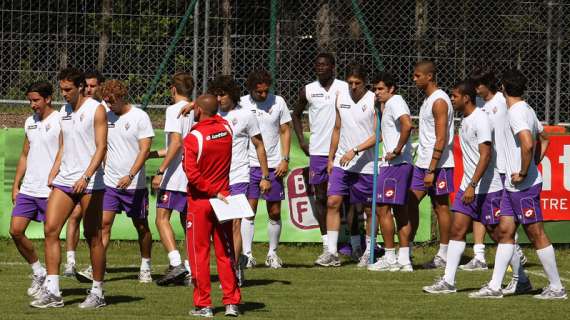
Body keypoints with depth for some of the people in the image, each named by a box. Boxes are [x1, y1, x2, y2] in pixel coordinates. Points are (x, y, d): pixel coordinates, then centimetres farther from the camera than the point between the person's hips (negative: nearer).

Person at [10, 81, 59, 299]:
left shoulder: (60, 122, -9)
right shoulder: (30, 122, 14)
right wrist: (16, 185, 17)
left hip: (51, 191, -7)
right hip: (28, 189, 7)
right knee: (16, 231, 0)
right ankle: (38, 272, 16)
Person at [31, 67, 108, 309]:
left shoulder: (96, 110, -7)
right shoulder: (64, 111, 14)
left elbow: (101, 148, -13)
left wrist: (85, 177, -23)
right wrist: (52, 175, 13)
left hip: (89, 183, -6)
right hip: (64, 180, 6)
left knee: (93, 237, 0)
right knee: (50, 229, -6)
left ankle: (97, 293, 9)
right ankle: (52, 291, -7)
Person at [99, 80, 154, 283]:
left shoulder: (139, 117, -7)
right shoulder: (106, 117, 7)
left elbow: (145, 150, -12)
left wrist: (130, 176, -20)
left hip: (135, 184, -3)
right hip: (109, 182, 3)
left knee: (141, 226, 8)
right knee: (104, 223, -9)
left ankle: (145, 267, 22)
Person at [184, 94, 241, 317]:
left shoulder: (193, 138, -16)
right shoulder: (226, 128, -2)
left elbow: (191, 173, -22)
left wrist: (211, 191, -13)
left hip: (200, 201, -4)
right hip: (223, 198, 4)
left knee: (199, 254, 3)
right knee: (225, 253, 9)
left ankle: (203, 305, 3)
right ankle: (232, 302, 8)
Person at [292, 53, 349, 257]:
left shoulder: (345, 89, 0)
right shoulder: (308, 91, 6)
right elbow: (296, 114, 20)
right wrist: (301, 140, 10)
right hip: (317, 151, 2)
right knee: (320, 197, 3)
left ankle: (356, 240, 5)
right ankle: (326, 243, 8)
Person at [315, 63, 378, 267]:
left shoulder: (374, 101, -9)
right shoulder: (341, 98, 7)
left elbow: (378, 135, -13)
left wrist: (355, 150, -20)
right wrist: (331, 158, 16)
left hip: (366, 164, -4)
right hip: (341, 162, 5)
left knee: (369, 209, 4)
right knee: (333, 202, -5)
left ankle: (369, 252, 17)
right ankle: (332, 252, -3)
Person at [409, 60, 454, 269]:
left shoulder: (439, 101, -15)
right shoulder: (428, 100, 16)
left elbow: (441, 138, -20)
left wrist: (431, 170, -22)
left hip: (438, 164, -9)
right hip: (423, 162, 9)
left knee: (441, 206, -3)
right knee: (411, 202, 6)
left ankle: (443, 256, 3)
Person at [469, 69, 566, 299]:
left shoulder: (517, 112, -17)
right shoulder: (527, 110, 13)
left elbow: (528, 144, -32)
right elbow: (543, 140, 27)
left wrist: (523, 173, -21)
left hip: (525, 186, -10)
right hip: (512, 185, 10)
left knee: (536, 234, -3)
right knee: (505, 231, 8)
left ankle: (556, 287, 3)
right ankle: (495, 287, 9)